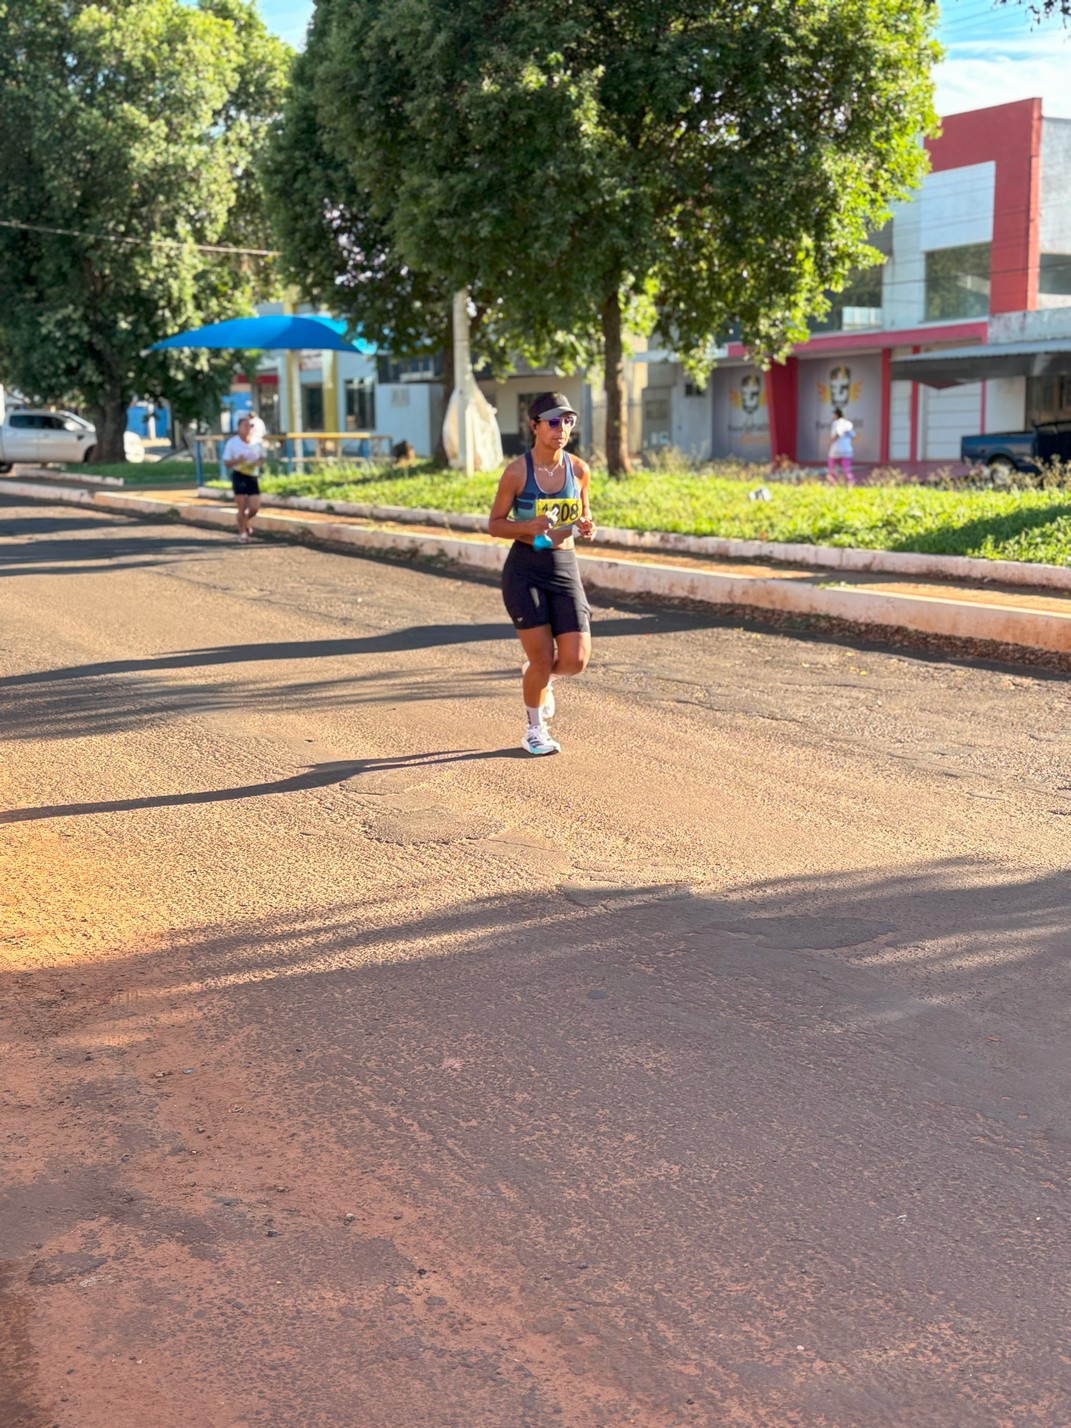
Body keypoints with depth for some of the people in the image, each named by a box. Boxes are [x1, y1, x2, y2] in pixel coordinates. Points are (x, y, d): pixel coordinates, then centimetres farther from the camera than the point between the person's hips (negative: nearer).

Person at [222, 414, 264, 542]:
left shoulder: (256, 443, 3)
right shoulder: (232, 443, -5)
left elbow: (262, 458, 16)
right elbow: (226, 463, -2)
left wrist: (258, 463, -8)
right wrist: (237, 461, -22)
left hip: (252, 476, 3)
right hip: (239, 476, -3)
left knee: (255, 507, -2)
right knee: (241, 508, -2)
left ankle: (246, 520, 32)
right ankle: (242, 533, 14)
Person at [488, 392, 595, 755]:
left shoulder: (579, 469, 1)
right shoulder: (516, 472, -9)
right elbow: (495, 524, -4)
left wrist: (587, 528, -9)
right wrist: (529, 526, -22)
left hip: (565, 568, 3)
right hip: (524, 569, -3)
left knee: (575, 660, -6)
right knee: (542, 658, -3)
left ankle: (538, 676, 32)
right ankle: (534, 731, 23)